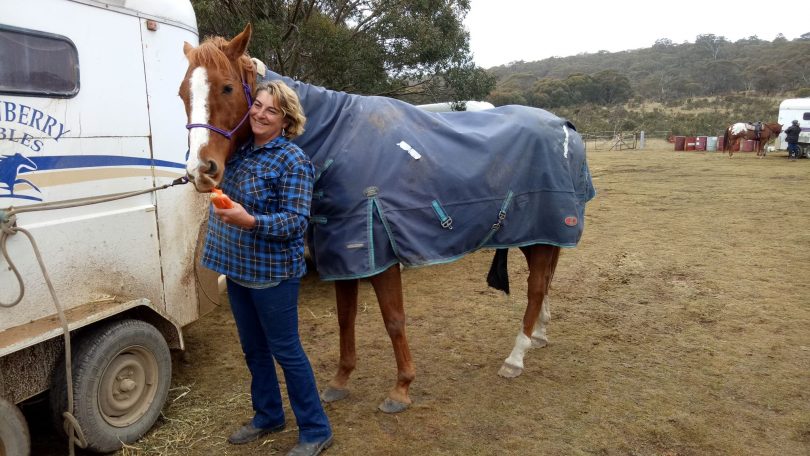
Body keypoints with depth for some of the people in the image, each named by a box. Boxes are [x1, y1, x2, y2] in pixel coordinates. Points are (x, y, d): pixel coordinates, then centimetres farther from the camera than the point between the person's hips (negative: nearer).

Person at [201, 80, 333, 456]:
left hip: (272, 272, -8)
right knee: (253, 348, 19)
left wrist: (250, 221, -36)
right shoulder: (241, 150, 6)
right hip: (237, 268, 8)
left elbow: (296, 220, -23)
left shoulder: (293, 160, -16)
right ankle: (267, 416, 39)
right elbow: (227, 200, 24)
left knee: (285, 350, 2)